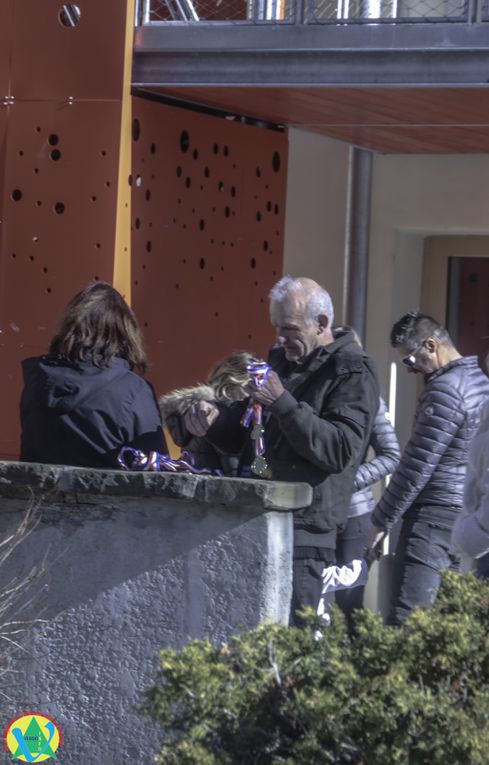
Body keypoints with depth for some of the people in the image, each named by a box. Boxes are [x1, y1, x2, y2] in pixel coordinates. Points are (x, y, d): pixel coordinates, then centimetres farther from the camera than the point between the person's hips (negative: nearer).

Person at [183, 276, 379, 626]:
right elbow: (241, 436, 28)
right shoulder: (281, 360, 19)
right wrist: (214, 419, 5)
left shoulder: (352, 373, -6)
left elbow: (341, 450, -19)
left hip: (304, 531, -8)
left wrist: (283, 404, -22)